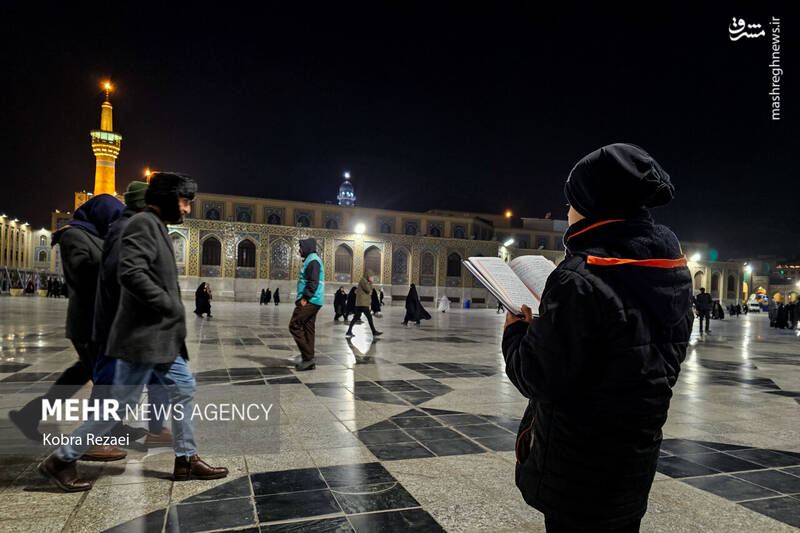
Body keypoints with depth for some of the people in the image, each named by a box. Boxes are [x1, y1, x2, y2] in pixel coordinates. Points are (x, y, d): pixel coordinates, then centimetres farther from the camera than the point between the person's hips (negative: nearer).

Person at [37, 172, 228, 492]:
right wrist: (171, 306, -19)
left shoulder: (156, 227, 17)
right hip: (143, 336, -10)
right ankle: (61, 460, 17)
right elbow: (131, 273, -26)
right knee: (121, 402, 0)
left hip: (161, 335, 10)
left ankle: (186, 460, 21)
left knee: (183, 389, 12)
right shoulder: (143, 223, -14)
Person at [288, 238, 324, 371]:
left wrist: (305, 298, -21)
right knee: (307, 329, 9)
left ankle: (308, 358, -9)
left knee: (294, 326, -9)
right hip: (312, 301, 10)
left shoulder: (313, 260, -11)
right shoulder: (310, 260, 22)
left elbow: (313, 283, -20)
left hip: (310, 301, -10)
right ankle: (309, 360, 12)